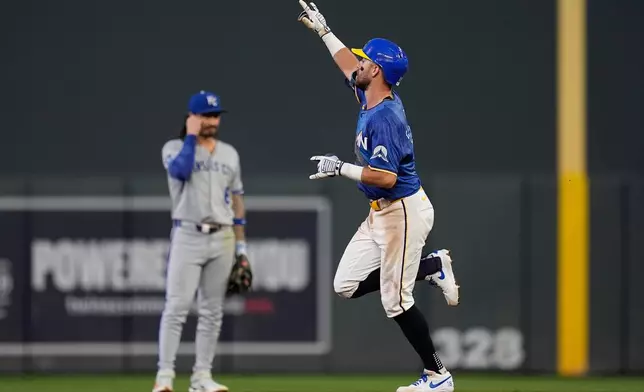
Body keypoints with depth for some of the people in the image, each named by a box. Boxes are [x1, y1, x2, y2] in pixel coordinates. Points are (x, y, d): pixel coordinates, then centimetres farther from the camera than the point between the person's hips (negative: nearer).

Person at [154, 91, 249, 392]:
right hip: (188, 236, -4)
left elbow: (237, 199, 15)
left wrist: (241, 246, 10)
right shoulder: (174, 148, 2)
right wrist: (191, 136, -9)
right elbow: (181, 170, -22)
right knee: (177, 306, -11)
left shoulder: (229, 153, 14)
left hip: (222, 239, 4)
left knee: (212, 311, 4)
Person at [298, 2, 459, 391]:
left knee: (396, 300, -5)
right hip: (380, 213, 10)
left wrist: (340, 168, -22)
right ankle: (434, 266, 17)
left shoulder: (384, 118, -24)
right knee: (347, 285, 10)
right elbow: (349, 65, 26)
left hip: (404, 212, -10)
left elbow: (386, 176, -30)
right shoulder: (372, 99, 5)